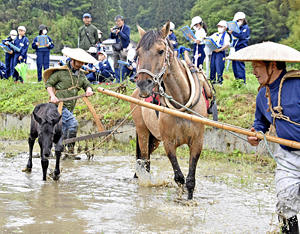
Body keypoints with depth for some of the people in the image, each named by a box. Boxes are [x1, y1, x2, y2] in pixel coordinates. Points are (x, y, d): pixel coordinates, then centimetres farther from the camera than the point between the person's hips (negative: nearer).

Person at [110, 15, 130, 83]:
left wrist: (119, 32, -24)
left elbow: (126, 37, -14)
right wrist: (112, 32, -10)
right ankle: (117, 80, 12)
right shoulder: (116, 28, 10)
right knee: (115, 65, 6)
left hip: (123, 49, -6)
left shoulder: (127, 28, -3)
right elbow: (112, 37, 10)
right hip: (116, 49, 6)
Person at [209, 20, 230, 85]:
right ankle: (212, 79, 10)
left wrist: (219, 49, -19)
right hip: (214, 52, 6)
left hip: (221, 52, -6)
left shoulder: (226, 35, 1)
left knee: (219, 66, -12)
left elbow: (227, 45, -11)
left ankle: (220, 79, -8)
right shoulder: (215, 34, 20)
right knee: (212, 65, 4)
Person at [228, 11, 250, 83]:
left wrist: (232, 32, -19)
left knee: (239, 64, -13)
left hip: (241, 48, -9)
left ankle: (242, 81, -11)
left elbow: (241, 35, -18)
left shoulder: (245, 27, -3)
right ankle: (237, 80, 15)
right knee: (234, 64, 8)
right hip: (235, 48, 9)